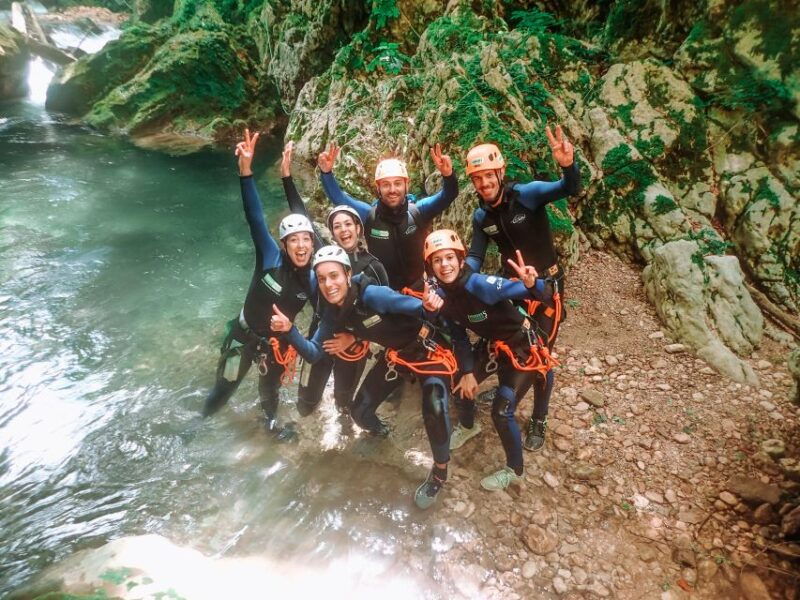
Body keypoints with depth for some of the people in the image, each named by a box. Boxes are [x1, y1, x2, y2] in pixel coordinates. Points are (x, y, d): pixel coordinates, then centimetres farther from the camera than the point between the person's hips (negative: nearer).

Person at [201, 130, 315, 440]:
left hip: (277, 343, 2)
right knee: (223, 389, 15)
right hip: (243, 336, -2)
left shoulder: (313, 281, -16)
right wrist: (246, 168, -48)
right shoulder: (271, 259, -25)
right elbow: (254, 217, -36)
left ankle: (271, 421, 58)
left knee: (270, 387, 26)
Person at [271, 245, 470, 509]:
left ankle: (440, 471, -1)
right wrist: (289, 329, -21)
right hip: (395, 354, 7)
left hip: (429, 349, -6)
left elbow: (420, 308, -35)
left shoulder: (372, 294, -31)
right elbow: (313, 354, -5)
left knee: (434, 409, -29)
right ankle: (380, 432, 45)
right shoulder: (332, 313, -9)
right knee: (360, 412, 6)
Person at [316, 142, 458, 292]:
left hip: (418, 290, 0)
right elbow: (337, 197, -9)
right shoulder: (369, 215, -9)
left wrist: (448, 175, -42)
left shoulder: (418, 212, -11)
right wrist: (326, 172, -26)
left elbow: (448, 195, -21)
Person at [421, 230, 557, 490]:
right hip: (491, 345, 7)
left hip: (522, 348, -7)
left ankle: (514, 470, 19)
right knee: (460, 385, 12)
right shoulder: (442, 296, -12)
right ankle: (468, 426, 48)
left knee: (501, 411, -9)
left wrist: (532, 284, -61)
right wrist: (467, 372, -3)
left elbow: (544, 296, -39)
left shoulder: (482, 284, -34)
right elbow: (458, 336, 1)